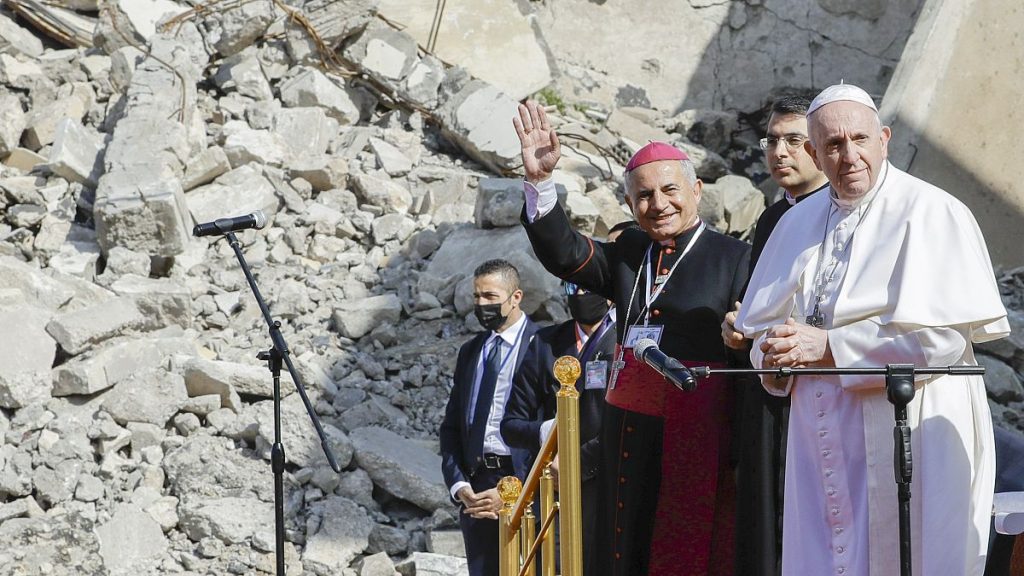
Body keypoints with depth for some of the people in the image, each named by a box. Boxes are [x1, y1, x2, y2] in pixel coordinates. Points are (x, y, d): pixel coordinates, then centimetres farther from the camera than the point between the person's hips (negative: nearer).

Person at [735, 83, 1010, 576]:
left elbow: (946, 334, -17)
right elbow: (761, 325, 19)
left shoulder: (932, 213, -7)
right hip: (820, 440, 6)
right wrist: (776, 351, -5)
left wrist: (830, 346, -15)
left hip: (909, 439, -5)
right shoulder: (798, 223, 13)